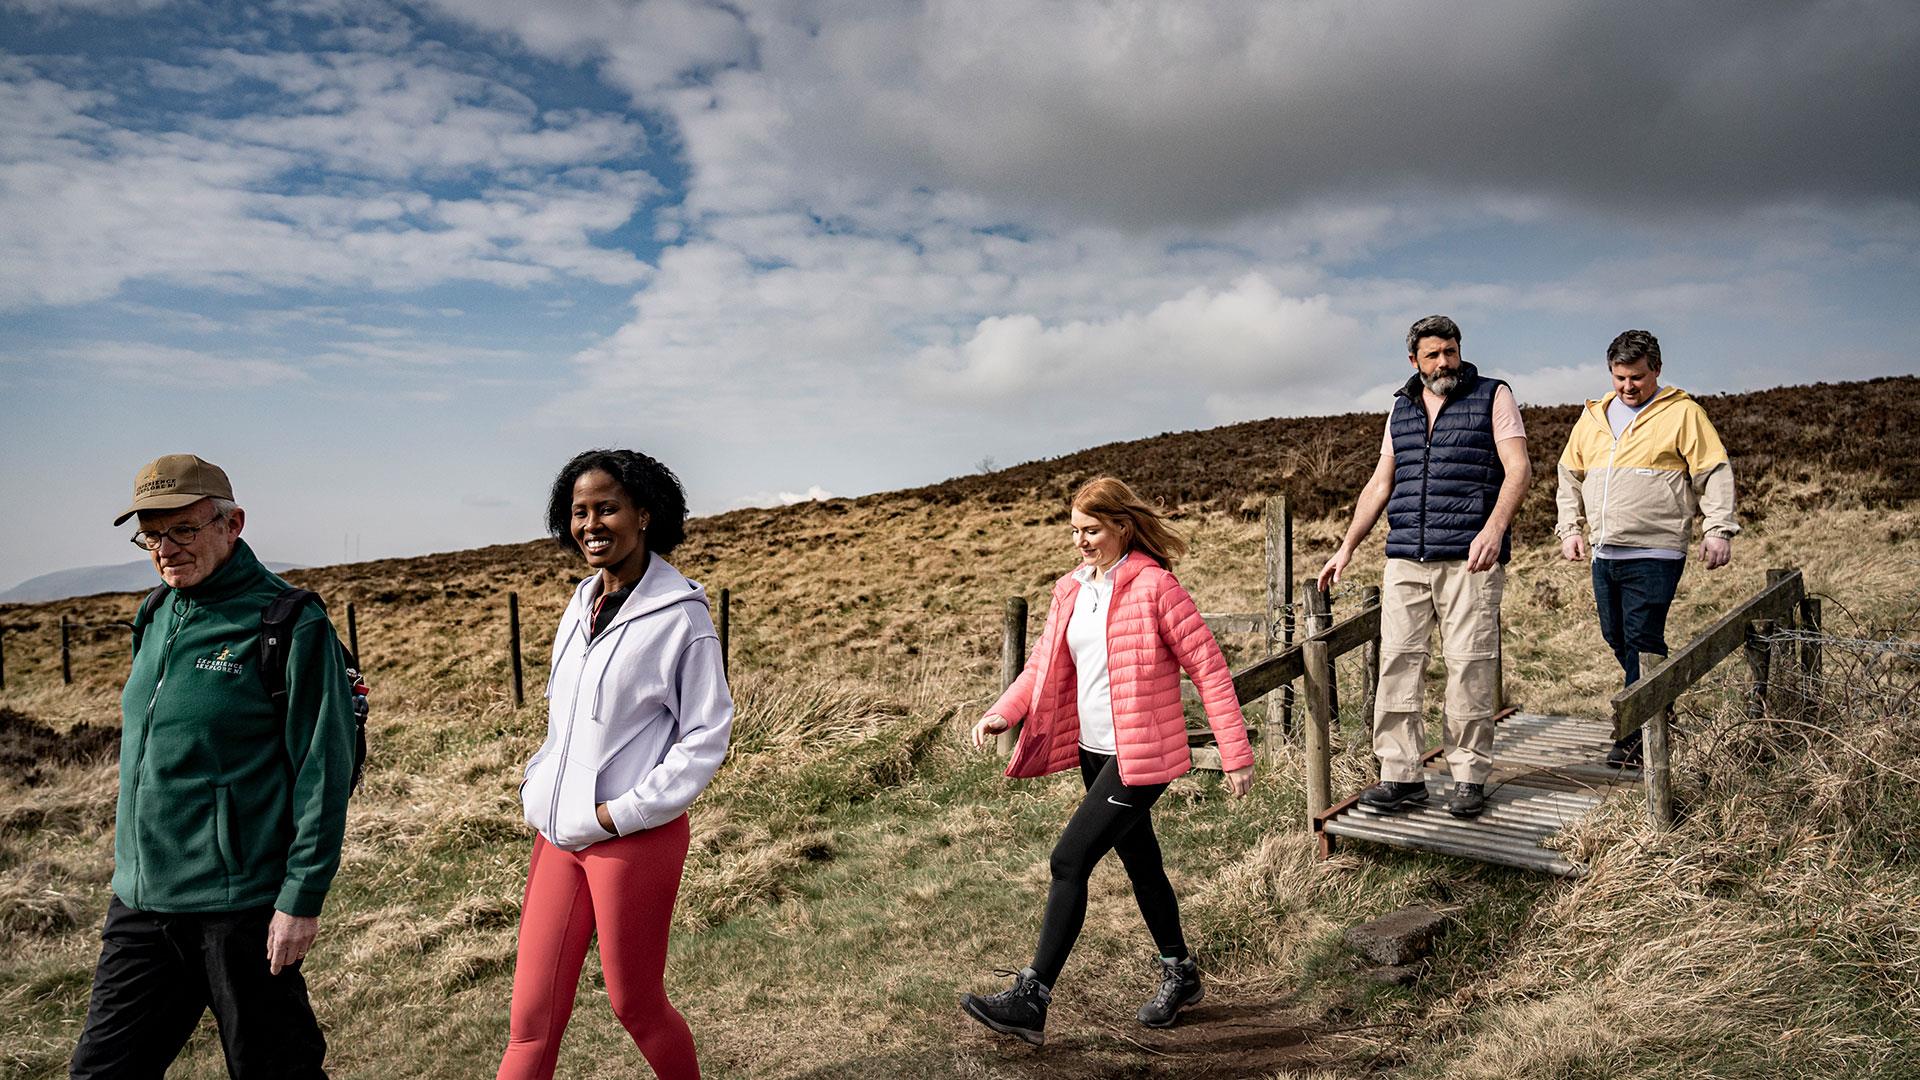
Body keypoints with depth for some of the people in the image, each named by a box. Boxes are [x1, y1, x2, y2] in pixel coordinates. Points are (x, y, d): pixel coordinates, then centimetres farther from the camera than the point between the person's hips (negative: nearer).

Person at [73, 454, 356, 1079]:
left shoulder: (289, 625, -13)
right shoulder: (155, 620, 9)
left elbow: (323, 770, -15)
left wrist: (302, 898, -16)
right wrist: (133, 873, 21)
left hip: (240, 909, -7)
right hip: (139, 904, 7)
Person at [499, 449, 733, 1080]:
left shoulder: (680, 614, -13)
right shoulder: (583, 603, 9)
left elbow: (707, 735, -12)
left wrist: (625, 811, -16)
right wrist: (538, 786, 8)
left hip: (635, 838, -6)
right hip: (558, 833, 6)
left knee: (635, 1005, 11)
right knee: (531, 1016, 10)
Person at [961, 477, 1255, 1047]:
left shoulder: (1154, 585, -14)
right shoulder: (1071, 590, 8)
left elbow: (1208, 666, -13)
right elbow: (1044, 665, 10)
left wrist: (1235, 752, -13)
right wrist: (1002, 713, -7)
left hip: (1141, 756, -8)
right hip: (1094, 752, 8)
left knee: (1069, 860, -12)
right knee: (1140, 863, 20)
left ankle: (1031, 1000, -5)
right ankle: (1180, 974, 39)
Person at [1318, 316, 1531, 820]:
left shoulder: (1492, 396, 5)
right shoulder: (1402, 408, 18)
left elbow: (1518, 468, -5)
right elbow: (1380, 484, 21)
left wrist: (1494, 527, -22)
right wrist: (1347, 548, 15)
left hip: (1469, 560, -4)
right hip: (1405, 561, 4)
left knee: (1470, 669, -3)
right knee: (1397, 663, -1)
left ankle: (1471, 777, 8)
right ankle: (1400, 776, 5)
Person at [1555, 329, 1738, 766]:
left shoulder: (1682, 412, 0)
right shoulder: (1593, 416, 14)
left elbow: (1714, 473, -2)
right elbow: (1569, 475, 20)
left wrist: (1719, 529, -10)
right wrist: (1570, 527, 11)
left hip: (1655, 553, -6)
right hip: (1605, 553, 6)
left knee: (1642, 639, -10)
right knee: (1616, 638, 10)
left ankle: (1639, 733, -3)